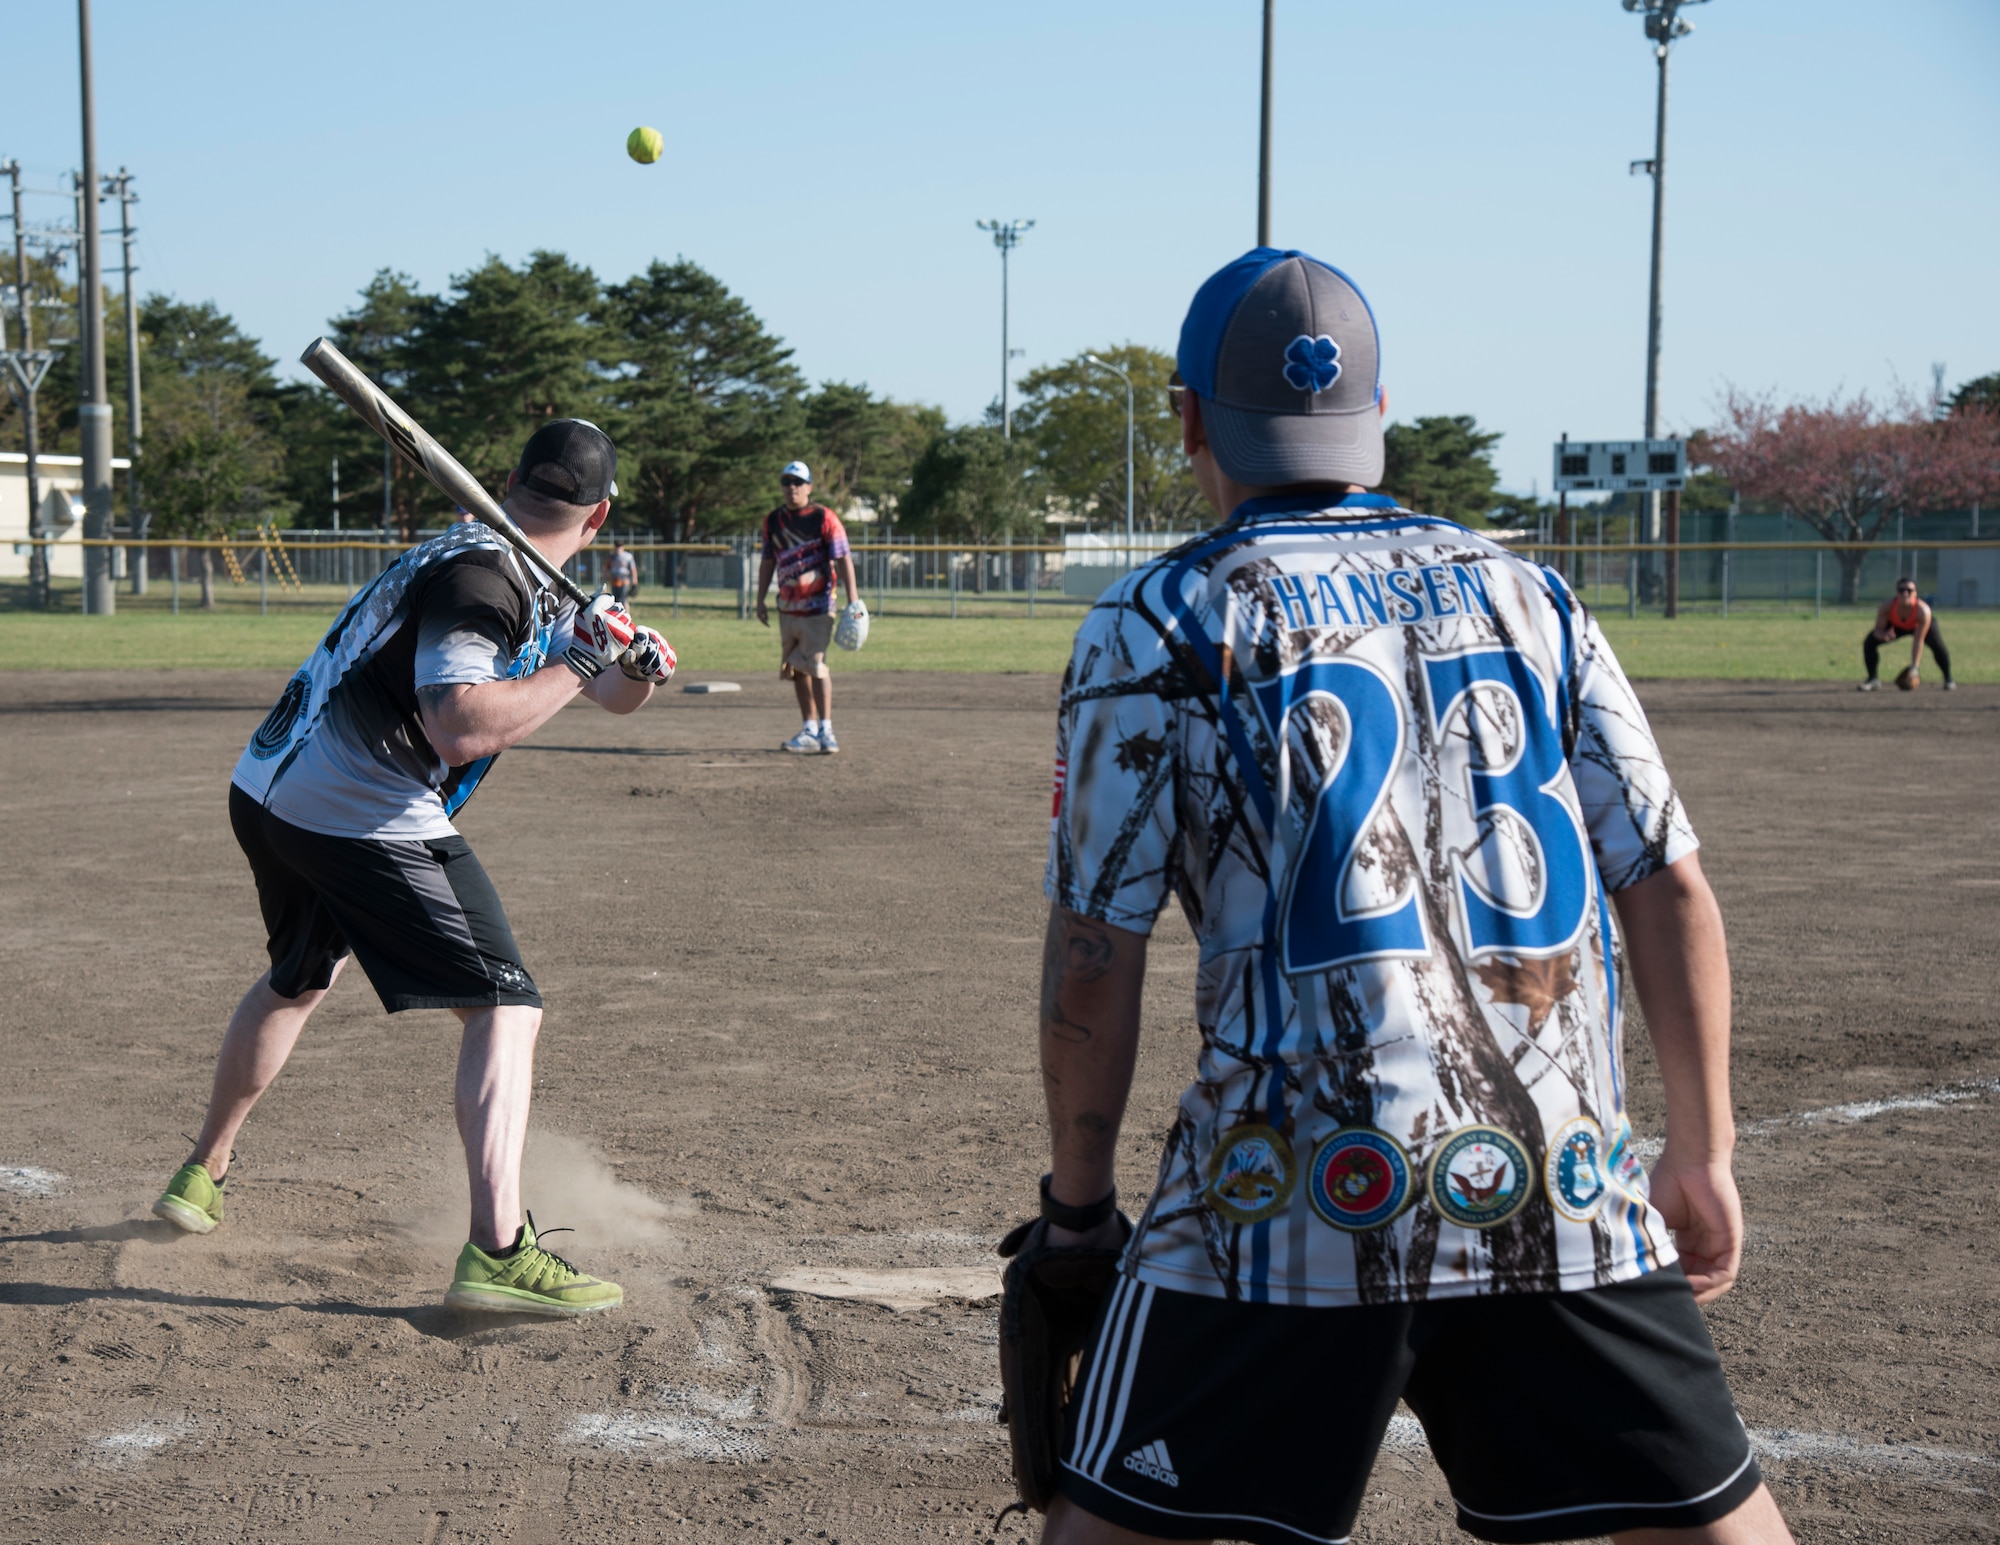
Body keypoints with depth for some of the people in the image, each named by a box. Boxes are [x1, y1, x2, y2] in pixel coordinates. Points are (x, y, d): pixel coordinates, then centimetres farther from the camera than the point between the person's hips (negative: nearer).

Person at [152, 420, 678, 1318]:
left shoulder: (529, 586, 16)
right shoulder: (478, 578, -14)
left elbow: (610, 696, 22)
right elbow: (460, 728, -27)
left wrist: (633, 664, 0)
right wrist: (577, 663, -20)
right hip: (362, 820, -11)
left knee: (297, 980, 32)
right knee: (504, 1007, -9)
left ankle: (201, 1177, 47)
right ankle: (497, 1252, -19)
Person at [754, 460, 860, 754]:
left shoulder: (824, 518, -8)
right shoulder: (772, 521, 9)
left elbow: (843, 559, -11)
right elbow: (768, 562, 17)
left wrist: (852, 601, -18)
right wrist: (760, 600, 13)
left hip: (818, 605, -6)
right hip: (787, 606, 6)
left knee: (815, 664, -13)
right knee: (795, 668, 7)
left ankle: (825, 730, -10)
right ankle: (810, 728, 14)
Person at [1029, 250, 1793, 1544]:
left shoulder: (1157, 624, 4)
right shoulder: (1524, 592, 13)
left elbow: (1095, 957, 0)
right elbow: (1671, 889, 9)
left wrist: (1078, 1201, 11)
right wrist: (1703, 1155, 16)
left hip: (1297, 1198, -3)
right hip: (1567, 1192, 3)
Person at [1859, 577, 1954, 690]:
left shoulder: (1923, 610, -41)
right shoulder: (1887, 606, -36)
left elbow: (1918, 642, -39)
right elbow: (1878, 630, -26)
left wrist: (1914, 668, -42)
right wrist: (1883, 635, -52)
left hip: (1919, 625, -2)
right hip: (1895, 625, 2)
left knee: (1938, 646, -26)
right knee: (1869, 643, -16)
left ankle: (1948, 679, -2)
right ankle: (1872, 679, 2)